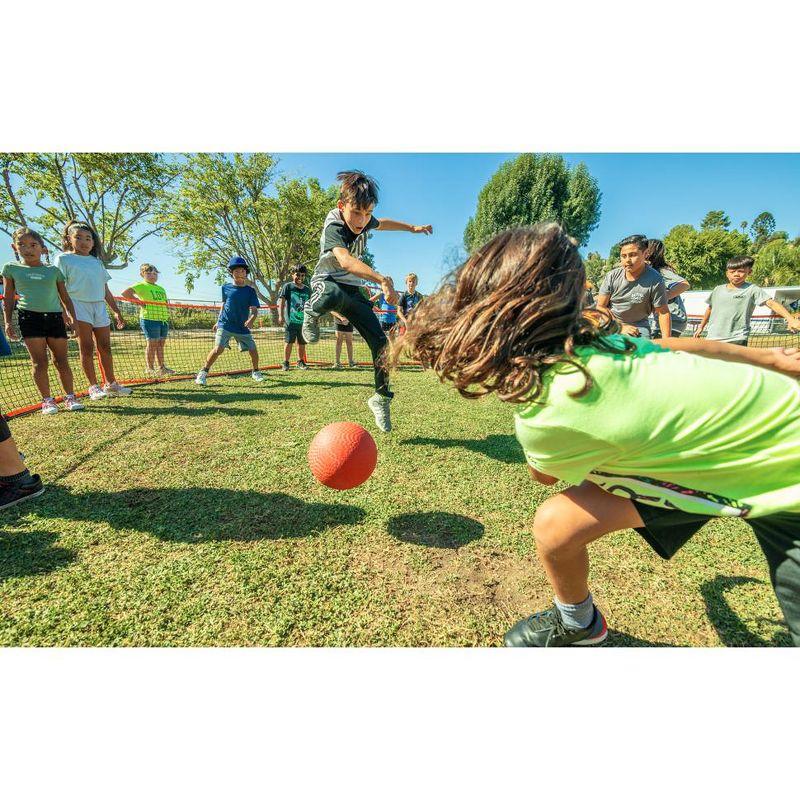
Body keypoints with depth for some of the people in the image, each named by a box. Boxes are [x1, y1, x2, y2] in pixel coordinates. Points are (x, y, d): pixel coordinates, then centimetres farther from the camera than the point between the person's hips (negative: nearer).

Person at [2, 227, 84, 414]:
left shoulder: (53, 270, 10)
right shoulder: (11, 268, 9)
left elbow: (65, 298, 13)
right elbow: (8, 298, 10)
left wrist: (72, 316, 0)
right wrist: (8, 322, 3)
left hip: (55, 316, 1)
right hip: (29, 316, -1)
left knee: (61, 360, 0)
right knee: (39, 361, -3)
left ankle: (70, 397, 6)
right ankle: (47, 400, 2)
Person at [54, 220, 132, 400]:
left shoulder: (97, 261, 20)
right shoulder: (63, 258, 5)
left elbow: (106, 290, 21)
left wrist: (116, 311, 16)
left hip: (100, 306, 5)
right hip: (79, 305, -4)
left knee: (105, 347, 3)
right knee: (87, 348, -7)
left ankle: (110, 384, 11)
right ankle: (93, 387, -4)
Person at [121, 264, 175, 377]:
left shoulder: (161, 289, 21)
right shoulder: (141, 285, -1)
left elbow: (165, 302, 28)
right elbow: (125, 293, -12)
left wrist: (167, 311, 10)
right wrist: (140, 302, -12)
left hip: (163, 320, 7)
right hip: (149, 318, -7)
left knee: (161, 344, 10)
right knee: (152, 343, -5)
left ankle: (161, 367, 17)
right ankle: (149, 369, 2)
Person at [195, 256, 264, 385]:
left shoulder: (250, 291, -1)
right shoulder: (226, 287, 4)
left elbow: (254, 310, -9)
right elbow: (224, 305, 17)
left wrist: (251, 320, -30)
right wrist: (218, 321, 19)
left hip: (243, 327, 1)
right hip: (225, 325, -1)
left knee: (253, 349, 0)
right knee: (219, 348, -16)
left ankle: (255, 372, 26)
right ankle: (203, 372, -3)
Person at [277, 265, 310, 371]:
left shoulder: (307, 290, 13)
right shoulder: (288, 286, 1)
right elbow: (281, 301, -4)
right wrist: (281, 316, -13)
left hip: (304, 321, 4)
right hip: (290, 320, -4)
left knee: (302, 343, 10)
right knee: (289, 342, -2)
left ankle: (300, 362, 23)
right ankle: (285, 363, 7)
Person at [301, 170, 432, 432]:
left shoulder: (364, 221, -1)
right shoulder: (333, 226, -24)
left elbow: (381, 223, 25)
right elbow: (345, 260, -45)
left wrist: (412, 228, 30)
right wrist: (382, 280, -58)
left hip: (351, 288, 6)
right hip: (327, 281, -6)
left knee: (380, 342, -8)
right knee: (332, 296, -46)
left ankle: (381, 398, 6)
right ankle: (311, 314, -9)